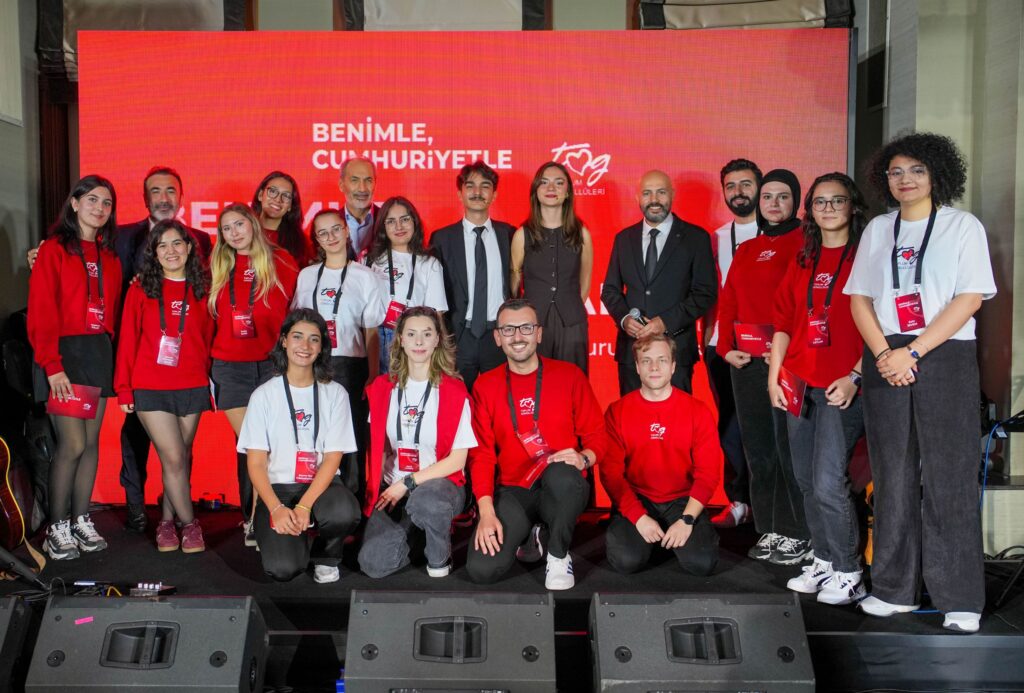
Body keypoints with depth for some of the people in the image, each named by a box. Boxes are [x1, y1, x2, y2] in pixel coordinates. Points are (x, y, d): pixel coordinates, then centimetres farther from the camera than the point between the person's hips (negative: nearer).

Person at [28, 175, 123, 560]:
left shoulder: (109, 255, 14)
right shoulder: (54, 249, -3)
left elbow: (112, 309, 12)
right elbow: (41, 312, -9)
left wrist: (111, 352, 0)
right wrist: (52, 365, -15)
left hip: (99, 352, 5)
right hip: (64, 351, -5)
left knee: (91, 442, 7)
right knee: (73, 443, -8)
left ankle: (81, 521, 17)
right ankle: (57, 528, 6)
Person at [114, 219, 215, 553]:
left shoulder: (201, 290, 6)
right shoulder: (141, 289, 2)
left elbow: (207, 339, 9)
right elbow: (127, 339, 2)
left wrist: (207, 379, 4)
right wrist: (123, 387, 0)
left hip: (191, 388, 2)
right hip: (150, 388, -2)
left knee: (181, 459, 9)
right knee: (174, 459, -5)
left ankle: (167, 521, 26)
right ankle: (189, 524, 11)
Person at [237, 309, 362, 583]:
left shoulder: (335, 393, 3)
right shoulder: (264, 394, 2)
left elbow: (333, 457, -3)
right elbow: (256, 462, -1)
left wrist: (304, 506, -18)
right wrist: (277, 509, -18)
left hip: (321, 484, 1)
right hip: (277, 487, -1)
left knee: (345, 513, -35)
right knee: (283, 568, -25)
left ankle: (326, 556, 1)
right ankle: (298, 533, 13)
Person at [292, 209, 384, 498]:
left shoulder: (364, 276, 3)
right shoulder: (307, 275, 13)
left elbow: (371, 332, 1)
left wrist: (372, 376, -5)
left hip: (350, 366, -3)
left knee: (352, 436, -3)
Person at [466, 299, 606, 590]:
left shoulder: (569, 375, 2)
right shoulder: (485, 385, 5)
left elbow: (597, 435, 4)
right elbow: (481, 453, 1)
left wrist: (583, 458, -20)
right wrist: (486, 511, -12)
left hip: (563, 490, -1)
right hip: (513, 491, 2)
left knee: (561, 475, -39)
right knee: (482, 570, -22)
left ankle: (559, 555, -10)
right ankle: (528, 537, 12)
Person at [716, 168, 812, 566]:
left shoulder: (804, 243, -1)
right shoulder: (746, 250, 18)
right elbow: (728, 302, 15)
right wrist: (727, 347, 3)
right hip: (746, 362, 6)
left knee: (788, 448, -3)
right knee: (758, 449, 10)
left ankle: (797, 536, 10)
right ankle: (769, 531, 21)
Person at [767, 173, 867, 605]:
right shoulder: (802, 262, 14)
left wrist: (855, 377, -15)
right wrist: (774, 377, 6)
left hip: (842, 387, -6)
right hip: (798, 384, 6)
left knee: (828, 484, -9)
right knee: (806, 481, 11)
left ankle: (848, 574, 8)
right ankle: (824, 562, 25)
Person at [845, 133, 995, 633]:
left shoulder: (964, 226, 4)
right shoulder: (877, 230, 14)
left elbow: (969, 299, -6)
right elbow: (859, 298, 9)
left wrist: (912, 352, -13)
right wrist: (883, 354, -6)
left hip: (946, 358, -3)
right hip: (885, 362, 3)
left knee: (948, 477, -4)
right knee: (893, 476, 5)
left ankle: (960, 599, 4)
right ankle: (895, 589, 14)